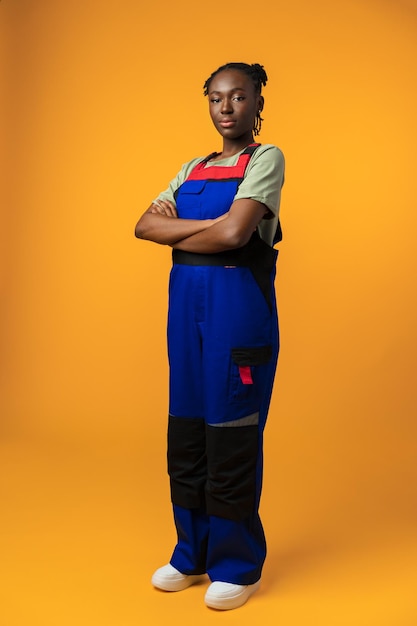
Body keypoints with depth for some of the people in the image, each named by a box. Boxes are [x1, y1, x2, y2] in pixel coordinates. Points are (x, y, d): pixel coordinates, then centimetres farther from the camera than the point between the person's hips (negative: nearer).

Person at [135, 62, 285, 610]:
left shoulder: (266, 159, -1)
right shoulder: (192, 169, 17)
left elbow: (235, 234, -17)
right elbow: (145, 225, 4)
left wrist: (174, 231, -1)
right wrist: (208, 224, -10)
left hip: (238, 303, -6)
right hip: (186, 302, 6)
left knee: (231, 435, -2)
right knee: (185, 431, 8)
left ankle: (237, 564, 15)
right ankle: (193, 555, 24)